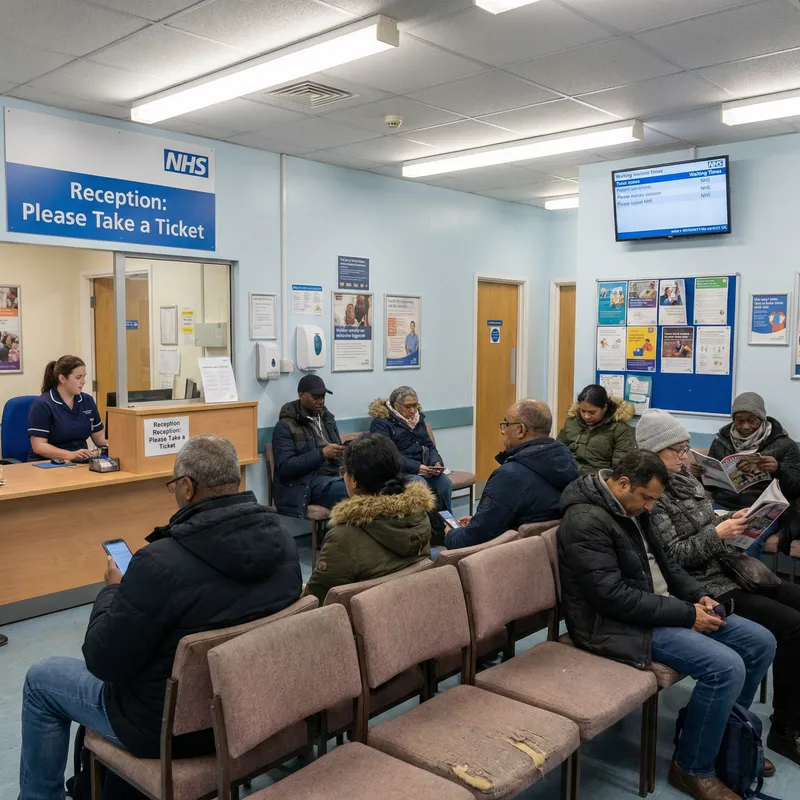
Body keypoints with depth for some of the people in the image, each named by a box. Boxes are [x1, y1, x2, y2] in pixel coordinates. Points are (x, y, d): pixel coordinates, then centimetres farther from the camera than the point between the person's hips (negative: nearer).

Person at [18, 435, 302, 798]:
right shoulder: (284, 543, -11)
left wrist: (113, 590, -2)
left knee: (41, 678, 17)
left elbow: (103, 661, -19)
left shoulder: (161, 562, -31)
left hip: (173, 727, -6)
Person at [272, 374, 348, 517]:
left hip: (333, 476, 6)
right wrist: (322, 454, -19)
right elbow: (284, 466, -12)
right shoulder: (285, 426, -2)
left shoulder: (326, 418, 18)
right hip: (307, 483, -6)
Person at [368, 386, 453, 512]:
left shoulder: (418, 418, 15)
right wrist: (416, 467, -24)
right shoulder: (381, 423, -7)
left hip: (422, 468, 6)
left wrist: (436, 462, -7)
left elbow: (429, 445, 15)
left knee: (444, 481, -20)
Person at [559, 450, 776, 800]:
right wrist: (686, 614, -20)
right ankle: (692, 769, -2)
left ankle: (728, 736, 25)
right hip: (619, 623, -10)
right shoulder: (586, 520, -23)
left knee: (760, 642, 6)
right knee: (727, 666, -24)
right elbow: (614, 596, -27)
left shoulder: (631, 508, 8)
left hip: (660, 607, 10)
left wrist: (697, 595, 2)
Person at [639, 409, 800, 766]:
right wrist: (718, 533, -22)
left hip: (729, 569, 9)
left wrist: (731, 520, 1)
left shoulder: (684, 477, 11)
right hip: (703, 585, -9)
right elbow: (674, 554, -18)